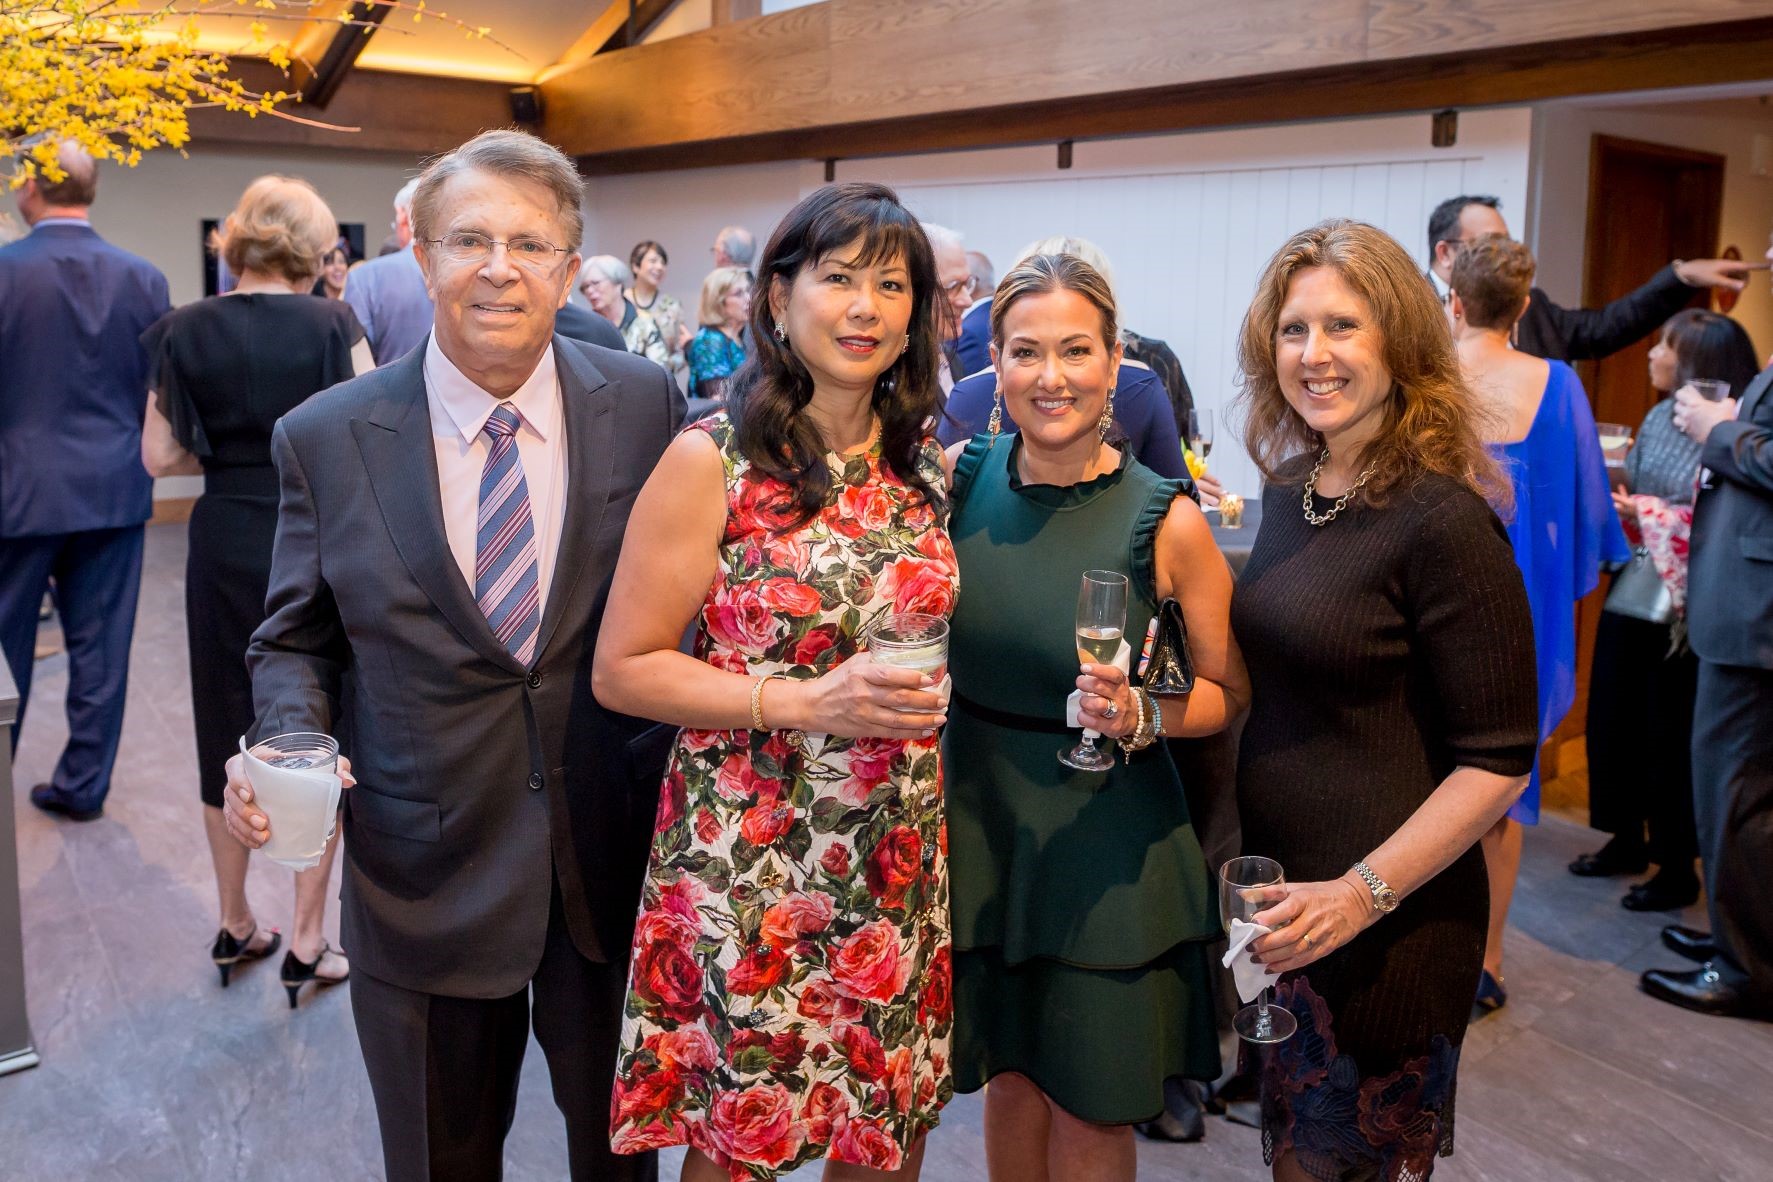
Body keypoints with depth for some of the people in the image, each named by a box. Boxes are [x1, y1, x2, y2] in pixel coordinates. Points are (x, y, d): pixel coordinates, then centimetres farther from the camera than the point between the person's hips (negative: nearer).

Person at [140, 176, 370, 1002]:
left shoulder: (187, 332, -1)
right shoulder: (332, 325, -10)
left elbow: (161, 456, -1)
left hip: (225, 546, 3)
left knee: (228, 729, 17)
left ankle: (235, 924, 31)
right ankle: (305, 943, 14)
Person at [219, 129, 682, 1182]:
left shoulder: (645, 405, -5)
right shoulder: (325, 438, -6)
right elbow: (296, 640, 4)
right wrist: (289, 740, -16)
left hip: (619, 856, 1)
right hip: (425, 875, 0)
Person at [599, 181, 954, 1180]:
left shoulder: (930, 467, 4)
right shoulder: (710, 463, -10)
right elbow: (622, 670, -11)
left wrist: (925, 692, 2)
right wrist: (806, 702, -20)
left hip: (901, 864, 4)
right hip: (749, 867, -4)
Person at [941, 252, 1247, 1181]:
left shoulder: (1167, 520, -14)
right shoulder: (958, 477, -6)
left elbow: (1229, 692, -4)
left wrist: (1142, 715, -21)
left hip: (1105, 838, -3)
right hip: (977, 817, 3)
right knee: (1010, 1078, 21)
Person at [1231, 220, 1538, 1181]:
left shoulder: (1443, 521, -17)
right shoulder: (1291, 485, 4)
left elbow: (1498, 759, -17)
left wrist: (1363, 893, -23)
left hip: (1388, 923, -6)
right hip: (1276, 900, 7)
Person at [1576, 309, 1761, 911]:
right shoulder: (1659, 417, 7)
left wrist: (1648, 517, -22)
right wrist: (1608, 496, -7)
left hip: (1684, 612, -7)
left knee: (1672, 736, 4)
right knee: (1614, 720, 14)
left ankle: (1677, 868, 20)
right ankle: (1627, 839, 32)